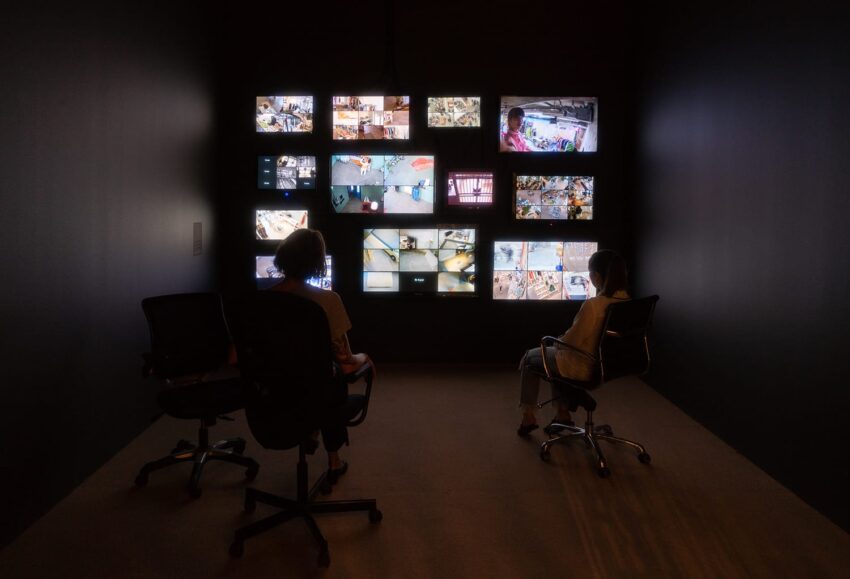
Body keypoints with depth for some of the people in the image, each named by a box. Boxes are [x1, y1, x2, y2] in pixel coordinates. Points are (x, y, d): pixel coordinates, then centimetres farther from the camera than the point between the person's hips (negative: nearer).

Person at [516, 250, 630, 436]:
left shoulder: (592, 306, -32)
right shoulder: (627, 301, -7)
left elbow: (572, 342, -23)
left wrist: (558, 340, -1)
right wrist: (566, 337, 11)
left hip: (583, 368, -7)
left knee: (529, 358, 18)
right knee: (557, 355, 34)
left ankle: (529, 417, 31)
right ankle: (563, 414, 37)